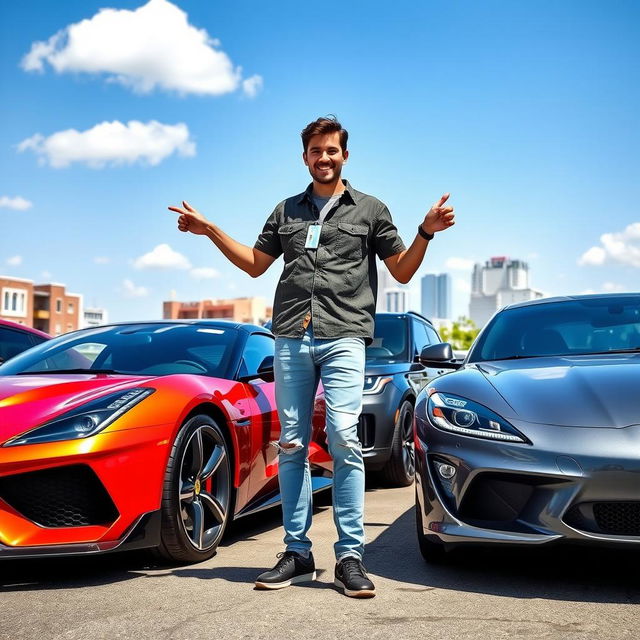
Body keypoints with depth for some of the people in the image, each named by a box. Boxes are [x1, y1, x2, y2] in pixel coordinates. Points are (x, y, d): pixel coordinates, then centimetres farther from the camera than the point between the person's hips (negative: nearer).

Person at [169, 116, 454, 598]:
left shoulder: (369, 209, 14)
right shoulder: (287, 211, 22)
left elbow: (402, 271, 12)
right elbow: (256, 264, 26)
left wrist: (426, 233, -4)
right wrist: (211, 230, 18)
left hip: (344, 338, -3)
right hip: (291, 339, 4)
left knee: (344, 440, -14)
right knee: (292, 445, 2)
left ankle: (350, 558, -9)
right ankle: (297, 554, 10)